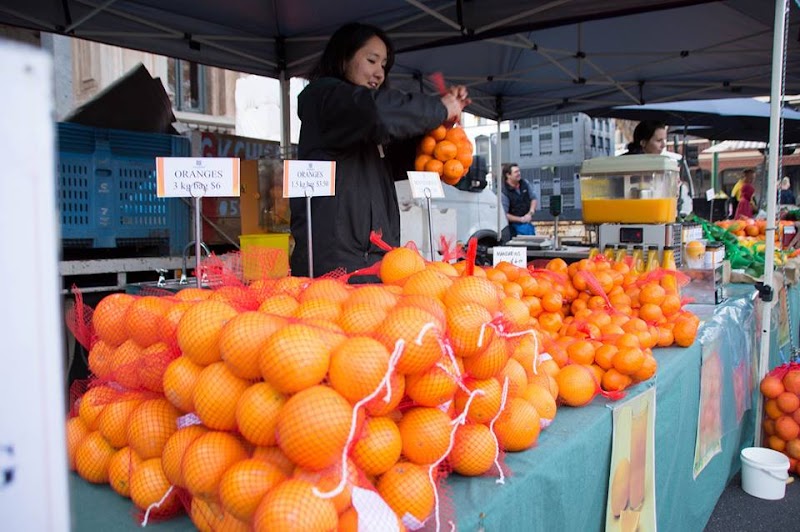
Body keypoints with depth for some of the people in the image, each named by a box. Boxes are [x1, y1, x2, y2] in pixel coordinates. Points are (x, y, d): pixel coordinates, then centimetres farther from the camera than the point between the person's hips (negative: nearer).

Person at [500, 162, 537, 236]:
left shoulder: (524, 183, 1)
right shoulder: (504, 192, -19)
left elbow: (533, 198, 12)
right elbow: (504, 214, -20)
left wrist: (530, 213, -3)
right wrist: (521, 219, -16)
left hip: (528, 222, 7)